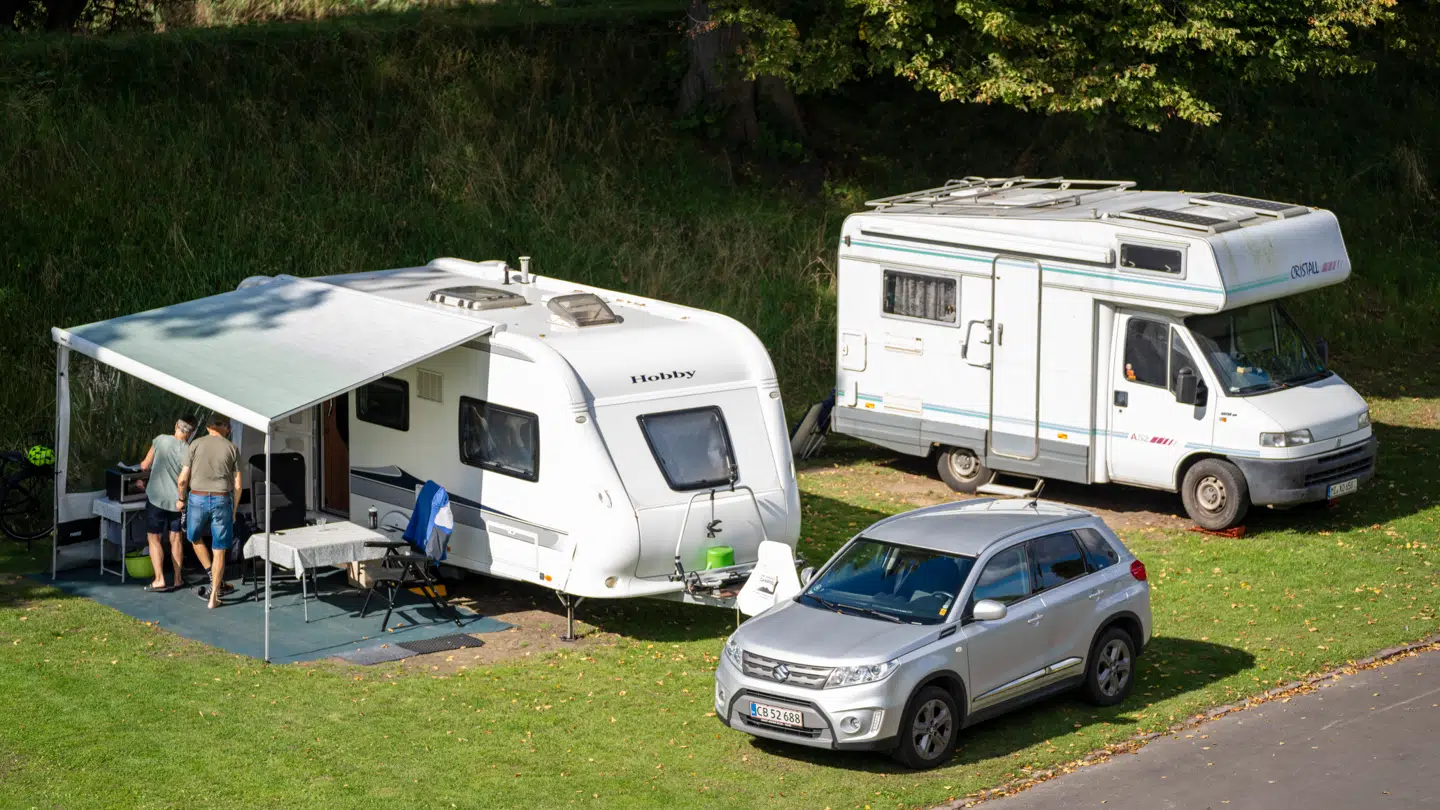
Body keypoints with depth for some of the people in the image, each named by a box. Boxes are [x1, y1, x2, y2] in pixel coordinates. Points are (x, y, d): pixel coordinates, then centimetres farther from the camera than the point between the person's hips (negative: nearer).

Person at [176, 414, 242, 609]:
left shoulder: (196, 444, 0)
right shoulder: (231, 449, 1)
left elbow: (183, 478, -2)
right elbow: (237, 485, 1)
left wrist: (181, 499, 16)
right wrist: (234, 510, 13)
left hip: (197, 498, 0)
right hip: (221, 500, 0)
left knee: (195, 538, 26)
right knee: (219, 550, 6)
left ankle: (215, 579, 18)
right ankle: (213, 596, 6)